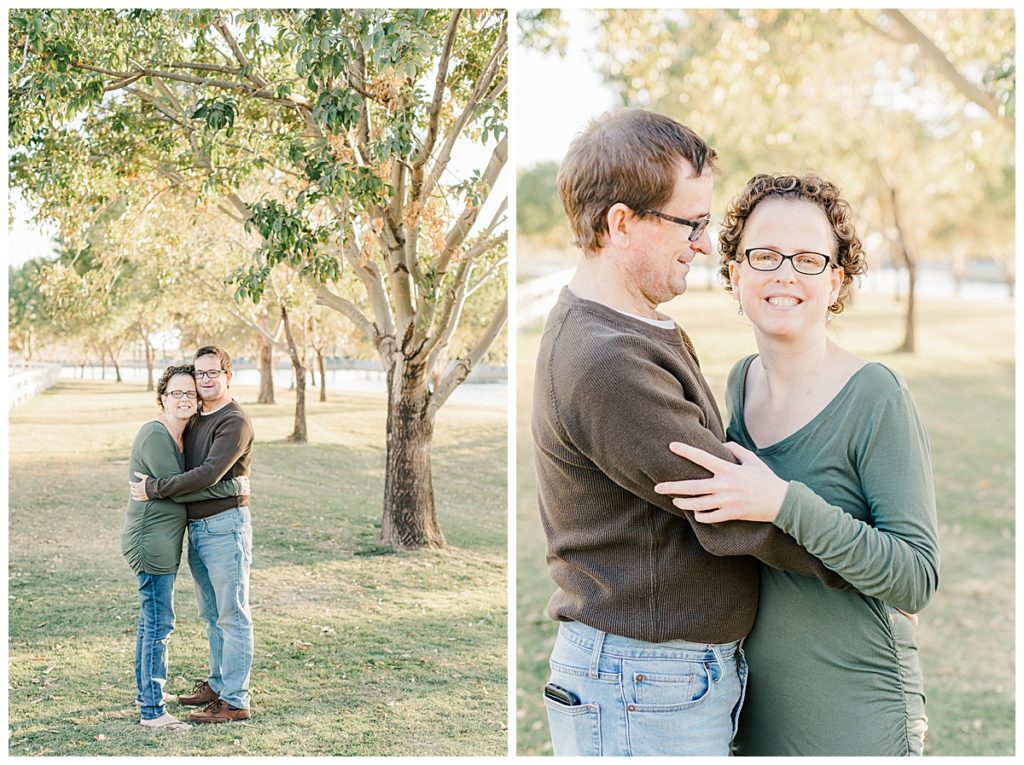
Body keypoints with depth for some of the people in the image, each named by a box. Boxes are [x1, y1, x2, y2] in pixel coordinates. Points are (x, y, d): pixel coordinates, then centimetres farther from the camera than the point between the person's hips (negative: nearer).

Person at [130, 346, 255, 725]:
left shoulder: (234, 422, -14)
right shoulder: (194, 419, 14)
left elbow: (210, 473, -23)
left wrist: (154, 489, -19)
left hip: (225, 525, -9)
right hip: (196, 526, 9)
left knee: (232, 615, -3)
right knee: (212, 613, 18)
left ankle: (235, 700, 0)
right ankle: (217, 683, 30)